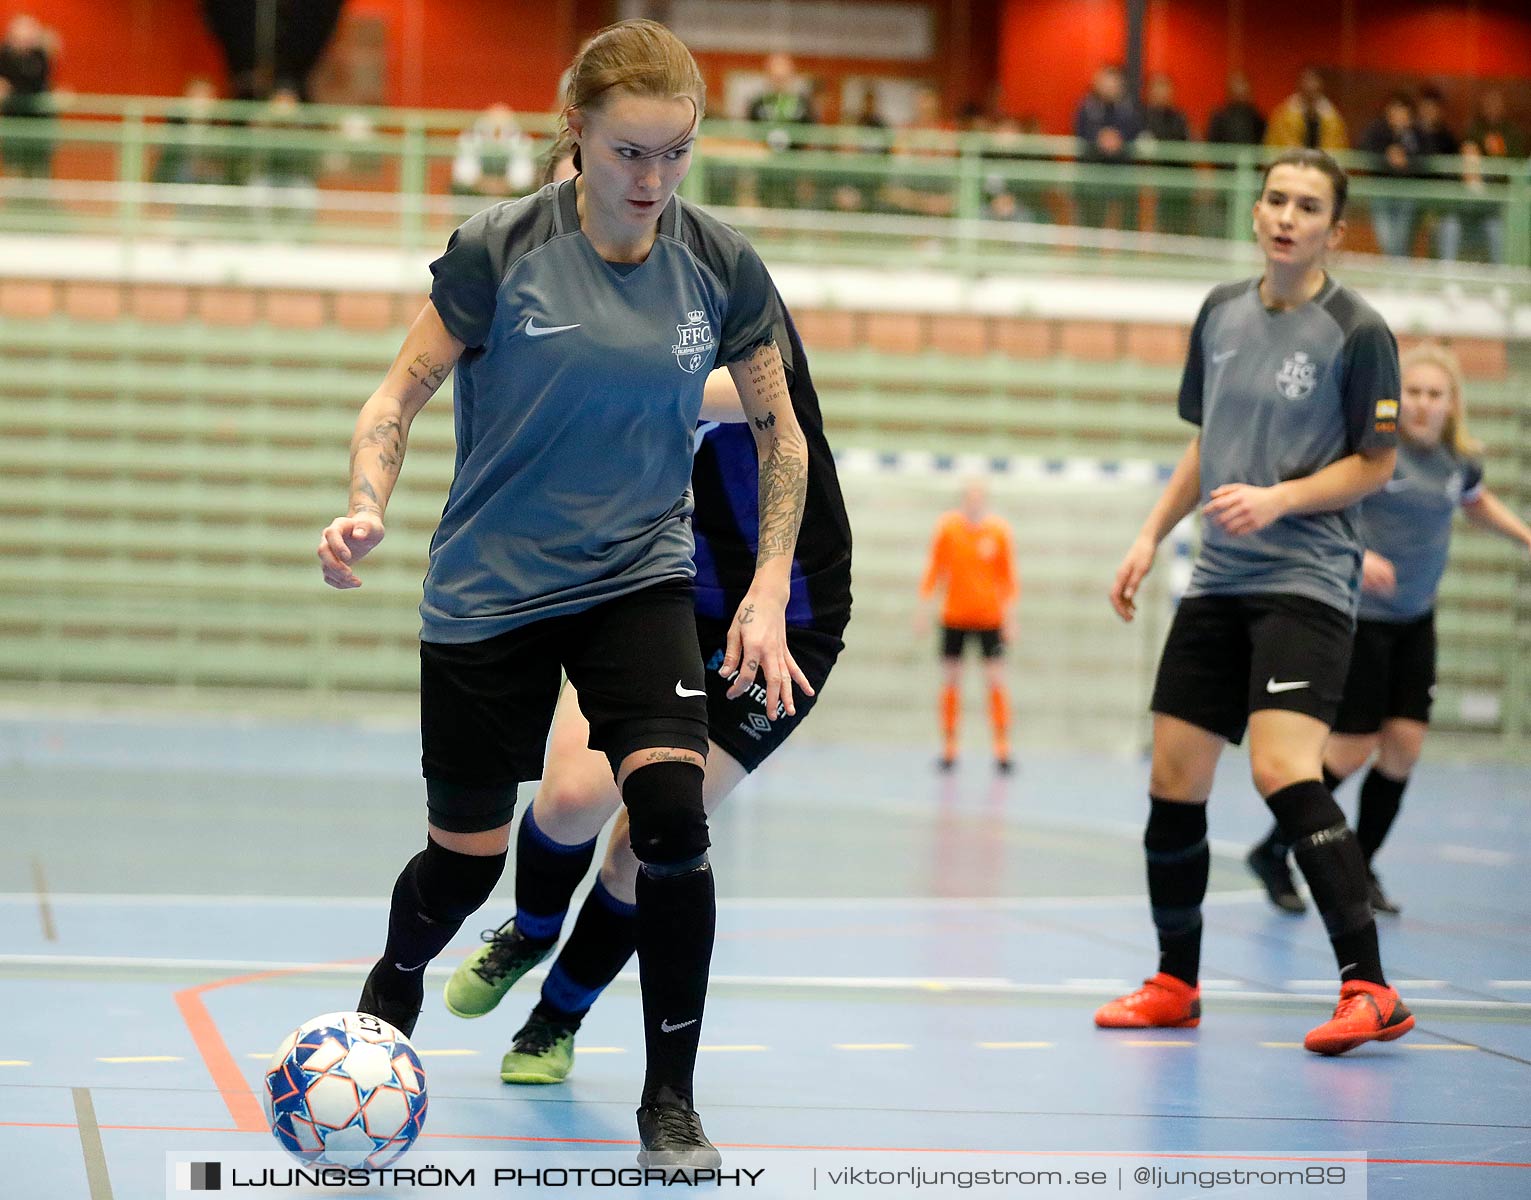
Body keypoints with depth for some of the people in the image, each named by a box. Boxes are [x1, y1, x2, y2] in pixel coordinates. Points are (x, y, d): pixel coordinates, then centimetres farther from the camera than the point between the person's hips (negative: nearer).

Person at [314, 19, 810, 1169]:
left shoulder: (720, 266, -5)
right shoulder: (498, 250, -12)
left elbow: (782, 438, 5)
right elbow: (400, 396, -5)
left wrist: (768, 596, -3)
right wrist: (367, 507, -24)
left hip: (641, 580, 1)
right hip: (489, 591, -1)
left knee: (673, 817, -18)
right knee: (466, 858, 5)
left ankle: (669, 1099, -2)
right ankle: (386, 1005, 39)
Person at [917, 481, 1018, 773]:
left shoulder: (999, 530, -3)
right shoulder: (947, 527, -2)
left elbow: (1008, 575, 2)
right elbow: (934, 570, 5)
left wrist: (1010, 617, -3)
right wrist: (924, 609, 1)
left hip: (990, 616, -1)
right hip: (953, 616, 1)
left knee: (996, 680, -6)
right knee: (950, 681, 2)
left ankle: (1002, 751, -1)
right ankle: (948, 751, 10)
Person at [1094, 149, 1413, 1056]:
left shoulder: (1357, 331, -8)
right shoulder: (1222, 313, 10)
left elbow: (1376, 464, -4)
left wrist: (1277, 499, -17)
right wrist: (1152, 537, 14)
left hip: (1306, 582, -7)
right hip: (1218, 581, 7)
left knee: (1283, 769, -23)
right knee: (1173, 780, 7)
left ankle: (1370, 991, -21)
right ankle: (1176, 985, 24)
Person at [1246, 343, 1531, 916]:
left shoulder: (1460, 461, 4)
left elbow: (1477, 503, 26)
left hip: (1415, 620, 6)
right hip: (1359, 614, -6)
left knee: (1404, 745, 0)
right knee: (1353, 749, -6)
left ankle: (1361, 868, 18)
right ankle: (1271, 853, 14)